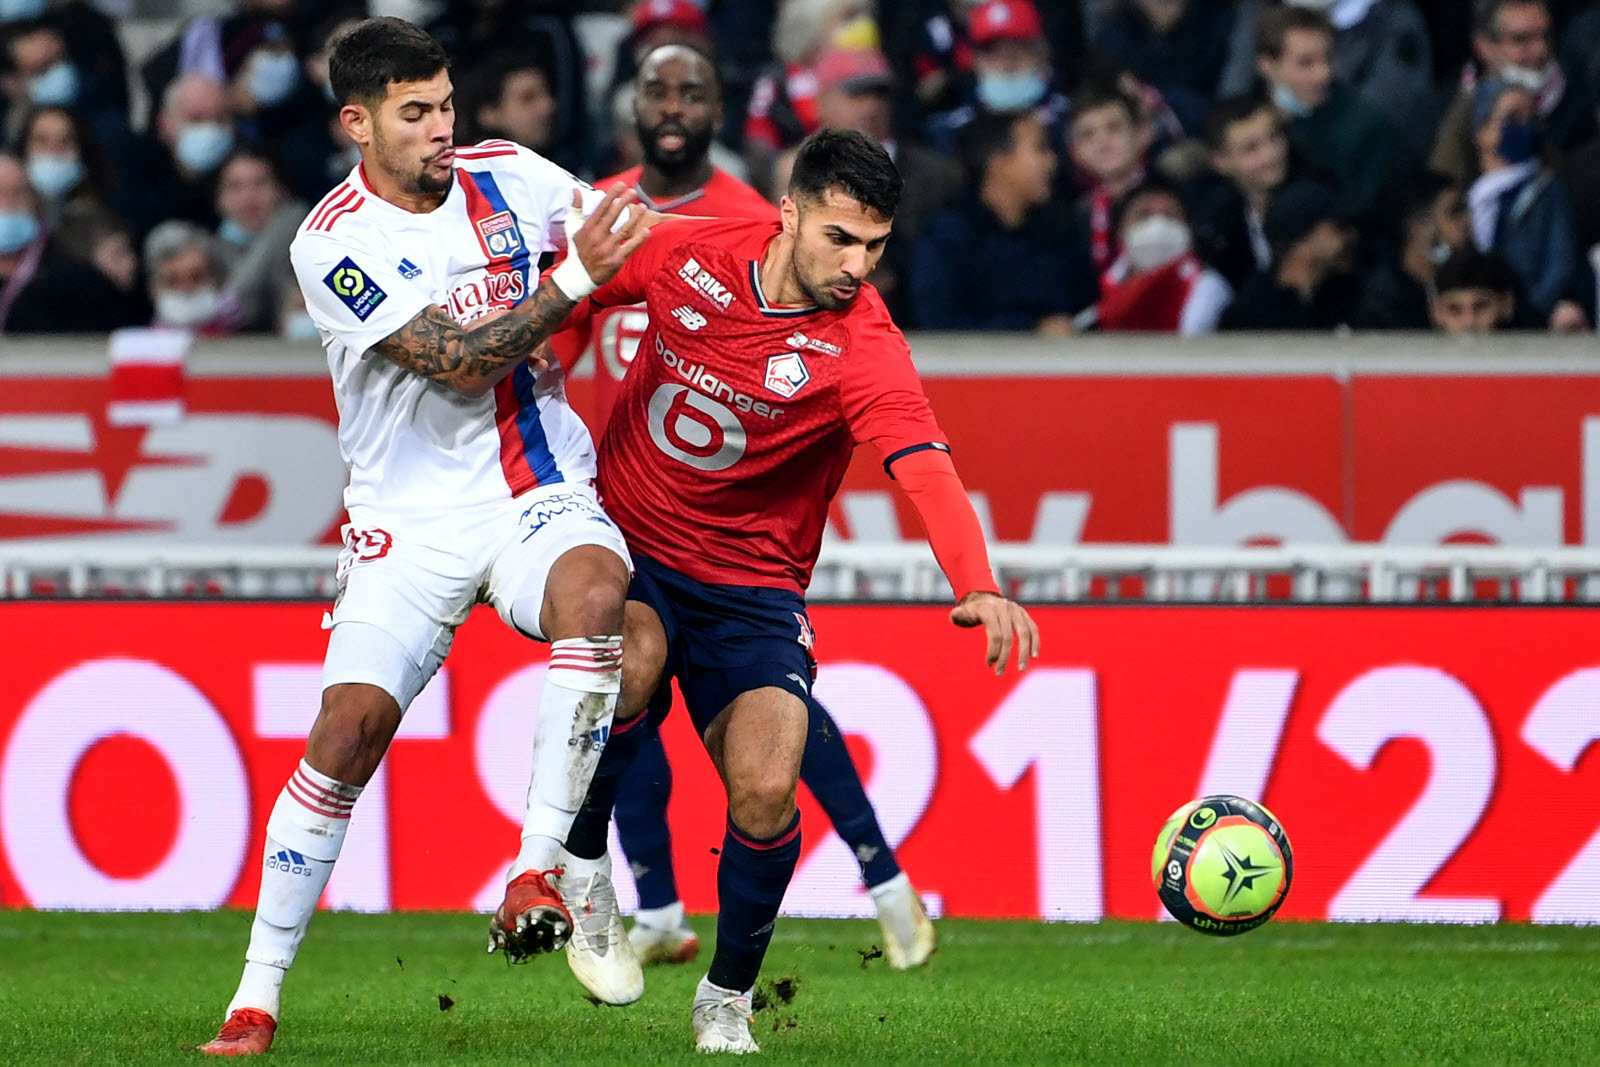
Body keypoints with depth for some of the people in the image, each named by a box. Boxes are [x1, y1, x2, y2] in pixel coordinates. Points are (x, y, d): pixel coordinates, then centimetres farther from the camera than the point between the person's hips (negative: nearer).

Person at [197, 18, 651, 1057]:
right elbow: (458, 364, -19)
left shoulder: (506, 175, 2)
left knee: (595, 591, -32)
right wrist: (573, 281, -25)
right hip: (411, 520, -2)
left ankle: (538, 872, -30)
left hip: (539, 494, 2)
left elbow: (631, 233, 18)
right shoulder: (334, 243, -11)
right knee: (350, 725, -14)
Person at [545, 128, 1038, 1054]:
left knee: (767, 793, -17)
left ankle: (728, 998, 10)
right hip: (624, 542, 1)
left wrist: (979, 586, -52)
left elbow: (927, 472, -36)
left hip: (751, 585, -1)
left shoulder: (864, 348, -19)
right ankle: (579, 861, -6)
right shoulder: (686, 254, -10)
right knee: (634, 660, -33)